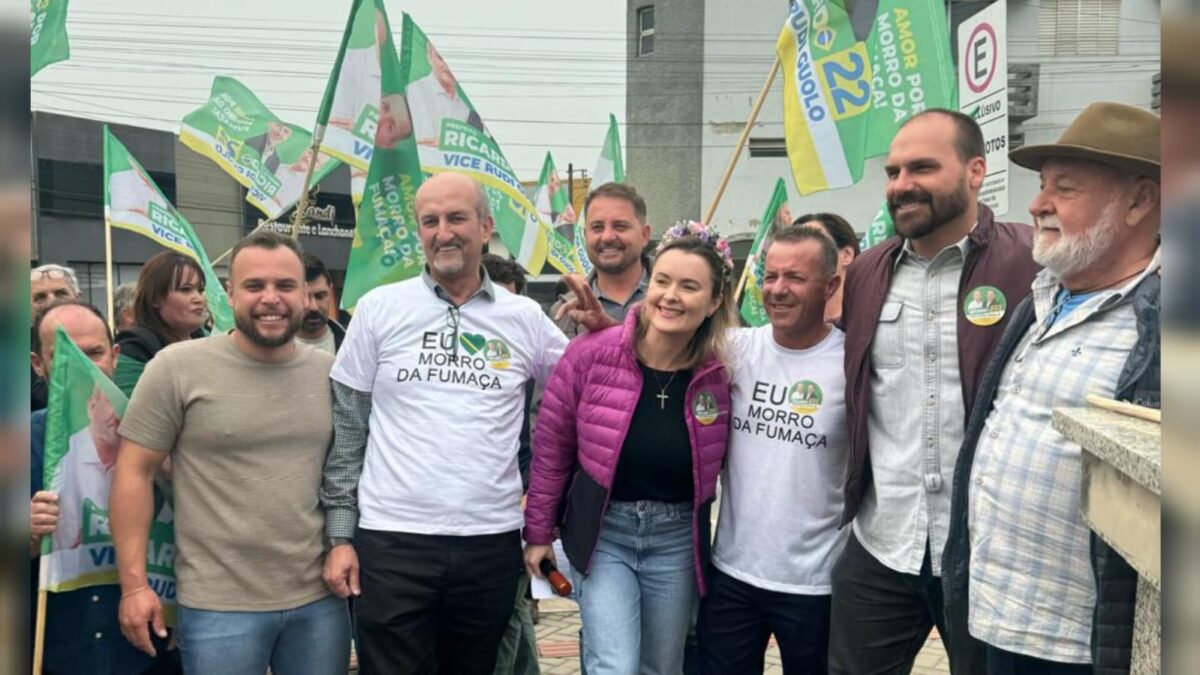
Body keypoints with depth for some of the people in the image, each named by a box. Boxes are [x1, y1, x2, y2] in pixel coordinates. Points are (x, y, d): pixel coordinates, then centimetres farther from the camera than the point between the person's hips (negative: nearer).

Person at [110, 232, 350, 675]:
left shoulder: (331, 372, 4)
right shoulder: (177, 367, -6)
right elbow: (134, 472, -5)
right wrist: (133, 584, -8)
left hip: (320, 598, 3)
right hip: (220, 606, -3)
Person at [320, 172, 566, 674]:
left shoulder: (525, 317, 3)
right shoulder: (379, 308, 1)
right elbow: (346, 430, 2)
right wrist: (341, 534, -1)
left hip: (492, 543, 2)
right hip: (391, 541, -1)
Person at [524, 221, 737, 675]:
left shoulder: (721, 372, -10)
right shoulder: (591, 353, -15)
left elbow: (720, 462, 4)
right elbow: (551, 446, -4)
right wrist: (538, 531, 1)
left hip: (676, 539, 2)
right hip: (603, 533, -2)